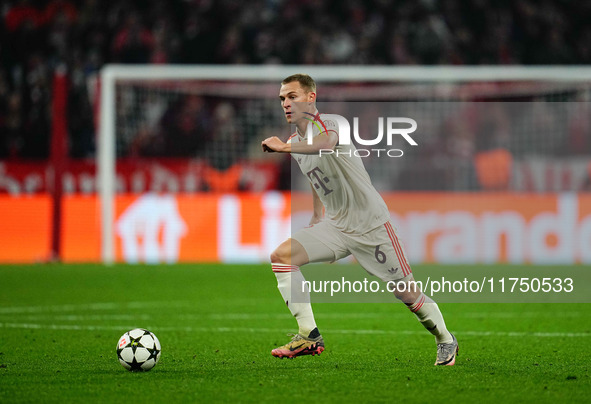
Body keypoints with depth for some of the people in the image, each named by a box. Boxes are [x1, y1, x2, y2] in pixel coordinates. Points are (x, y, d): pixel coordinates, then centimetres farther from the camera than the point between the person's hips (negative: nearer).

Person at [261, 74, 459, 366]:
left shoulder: (328, 123, -16)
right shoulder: (295, 143, 9)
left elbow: (327, 142, -42)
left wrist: (285, 147, -53)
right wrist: (318, 215, 23)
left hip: (371, 224, -7)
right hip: (336, 226, 7)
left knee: (406, 292, -3)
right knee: (281, 255, -13)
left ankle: (445, 340, 23)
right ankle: (309, 336, -15)